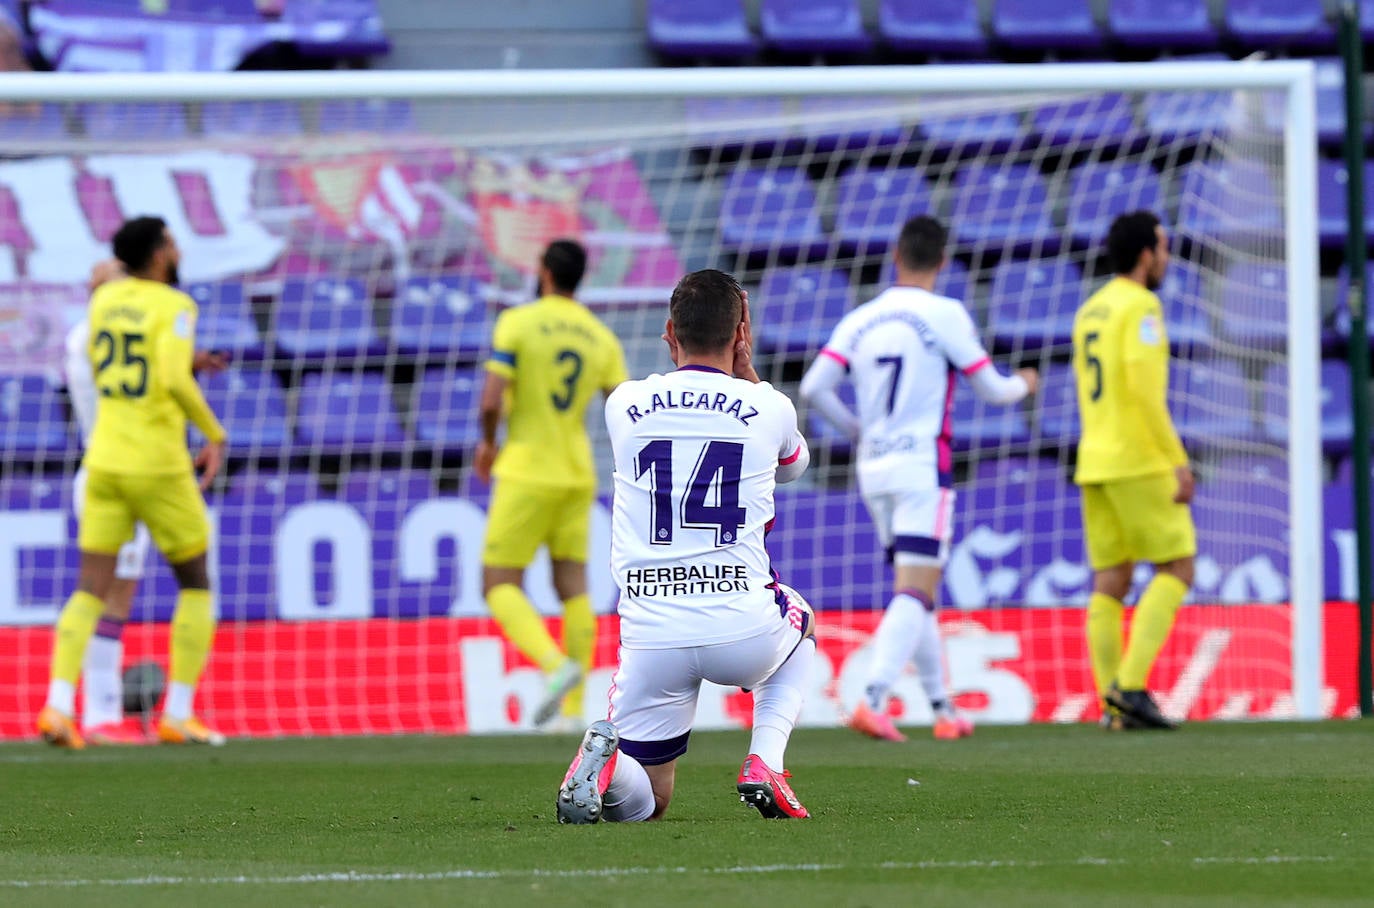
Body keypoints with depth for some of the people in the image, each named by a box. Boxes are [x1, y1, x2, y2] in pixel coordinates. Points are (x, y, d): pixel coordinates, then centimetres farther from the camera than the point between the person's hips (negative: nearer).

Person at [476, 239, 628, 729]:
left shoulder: (517, 323, -9)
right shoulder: (603, 339, 6)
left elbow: (490, 400, -16)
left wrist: (488, 441, 3)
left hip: (527, 473, -5)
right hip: (577, 476, 5)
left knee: (499, 585, -2)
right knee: (573, 587, 7)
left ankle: (556, 665, -26)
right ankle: (574, 711, 3)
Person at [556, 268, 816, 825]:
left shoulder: (623, 405, 4)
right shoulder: (768, 408, 2)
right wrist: (744, 367, 27)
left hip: (651, 636, 1)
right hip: (743, 629, -1)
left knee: (643, 803, 18)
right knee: (800, 622, 37)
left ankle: (606, 762, -20)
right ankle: (764, 766, 13)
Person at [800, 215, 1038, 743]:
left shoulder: (861, 320, 6)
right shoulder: (946, 315, -7)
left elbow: (813, 388, -1)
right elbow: (991, 389, -1)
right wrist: (1024, 384, 22)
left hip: (873, 465, 6)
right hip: (922, 466, -6)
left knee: (916, 592, 16)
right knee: (916, 592, -10)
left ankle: (943, 708, 22)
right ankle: (873, 701, -26)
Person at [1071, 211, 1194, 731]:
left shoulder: (1090, 311, 17)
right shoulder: (1140, 306, -9)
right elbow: (1144, 386, -20)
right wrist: (1179, 461, -18)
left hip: (1095, 463, 8)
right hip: (1140, 460, -8)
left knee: (1110, 581, 5)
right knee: (1176, 568, -2)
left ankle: (1113, 703, 0)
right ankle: (1131, 684, -13)